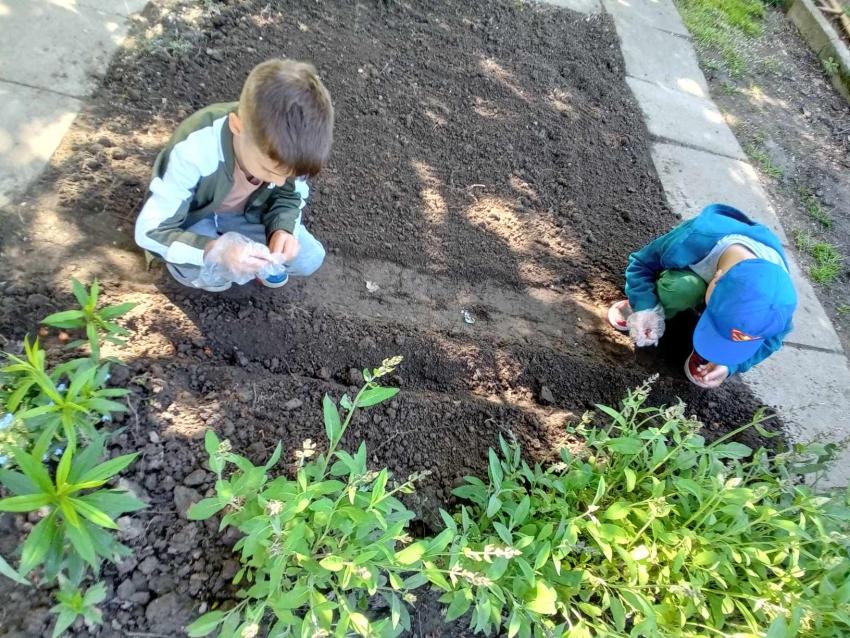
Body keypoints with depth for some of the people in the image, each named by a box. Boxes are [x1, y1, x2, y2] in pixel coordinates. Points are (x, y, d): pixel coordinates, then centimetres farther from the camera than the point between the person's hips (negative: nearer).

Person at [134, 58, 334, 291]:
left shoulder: (285, 146, -27)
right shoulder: (193, 152, -39)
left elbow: (290, 195, -6)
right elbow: (149, 231, -33)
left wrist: (283, 228, -29)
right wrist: (216, 251, -49)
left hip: (246, 212, 3)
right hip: (195, 217, -2)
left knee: (310, 258, -14)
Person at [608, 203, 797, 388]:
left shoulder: (777, 291, -38)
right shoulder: (689, 241, -46)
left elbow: (771, 338, -17)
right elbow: (640, 263, -25)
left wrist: (730, 364, -34)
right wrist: (646, 308, -41)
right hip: (687, 278, -1)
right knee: (684, 288, -39)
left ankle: (704, 351, 2)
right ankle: (638, 309, -8)